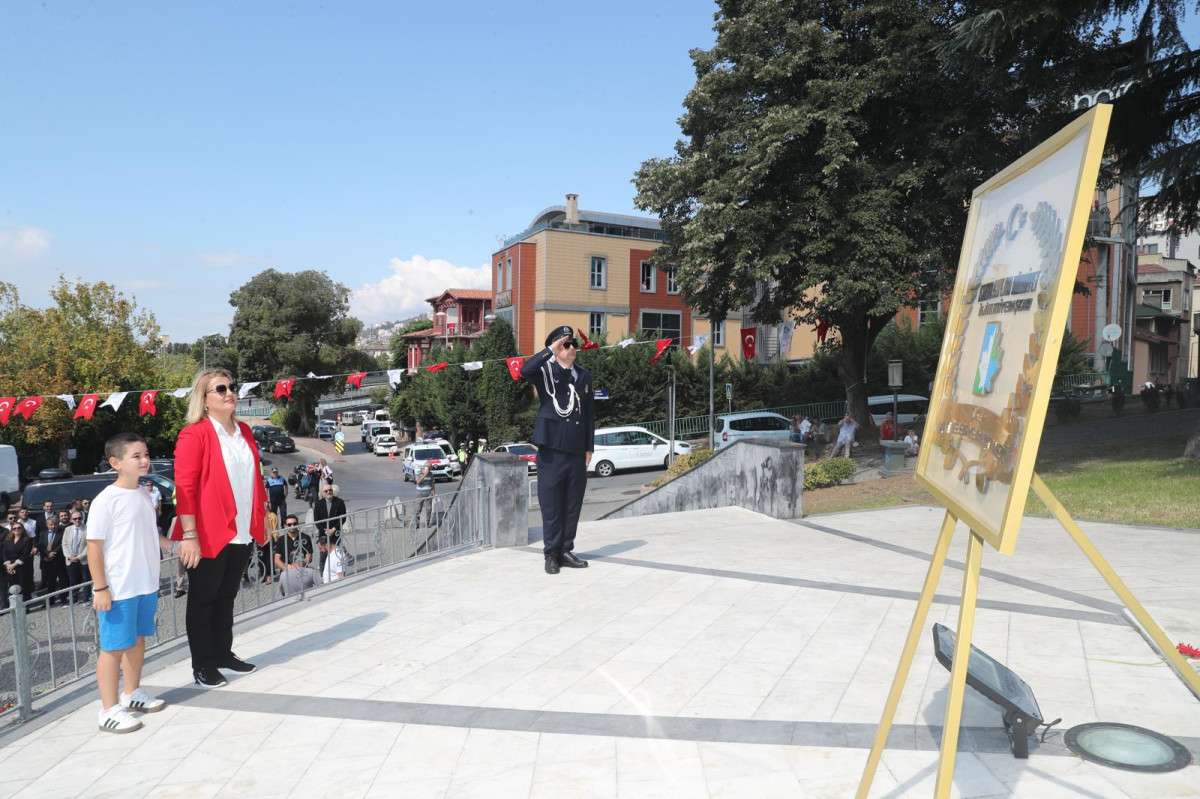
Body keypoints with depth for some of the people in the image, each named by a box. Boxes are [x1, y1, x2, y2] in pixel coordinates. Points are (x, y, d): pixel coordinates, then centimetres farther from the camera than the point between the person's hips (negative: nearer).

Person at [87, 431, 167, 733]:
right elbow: (94, 546, -15)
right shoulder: (106, 500, -15)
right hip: (118, 589, -8)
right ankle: (110, 710, 10)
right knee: (114, 647, 1)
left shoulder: (144, 495, 8)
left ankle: (132, 693, 34)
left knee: (138, 640, 18)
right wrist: (100, 588, -16)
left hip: (146, 584, 8)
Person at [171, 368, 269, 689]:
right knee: (203, 599, 8)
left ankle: (223, 653, 31)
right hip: (210, 535, -6)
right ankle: (202, 665, 18)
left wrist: (262, 519, 15)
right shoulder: (194, 434, -11)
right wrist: (189, 535, -19)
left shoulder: (244, 431, 10)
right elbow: (184, 487, -15)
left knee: (227, 596, 18)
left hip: (242, 533, 6)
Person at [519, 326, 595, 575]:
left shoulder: (584, 376, 13)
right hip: (552, 447, -4)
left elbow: (589, 414, 15)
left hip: (577, 450, 5)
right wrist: (551, 349, -19)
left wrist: (589, 447, 11)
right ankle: (551, 553, 10)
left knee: (573, 504, 9)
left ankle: (566, 550, 20)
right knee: (551, 504, 0)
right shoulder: (545, 370, 0)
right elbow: (525, 370, -25)